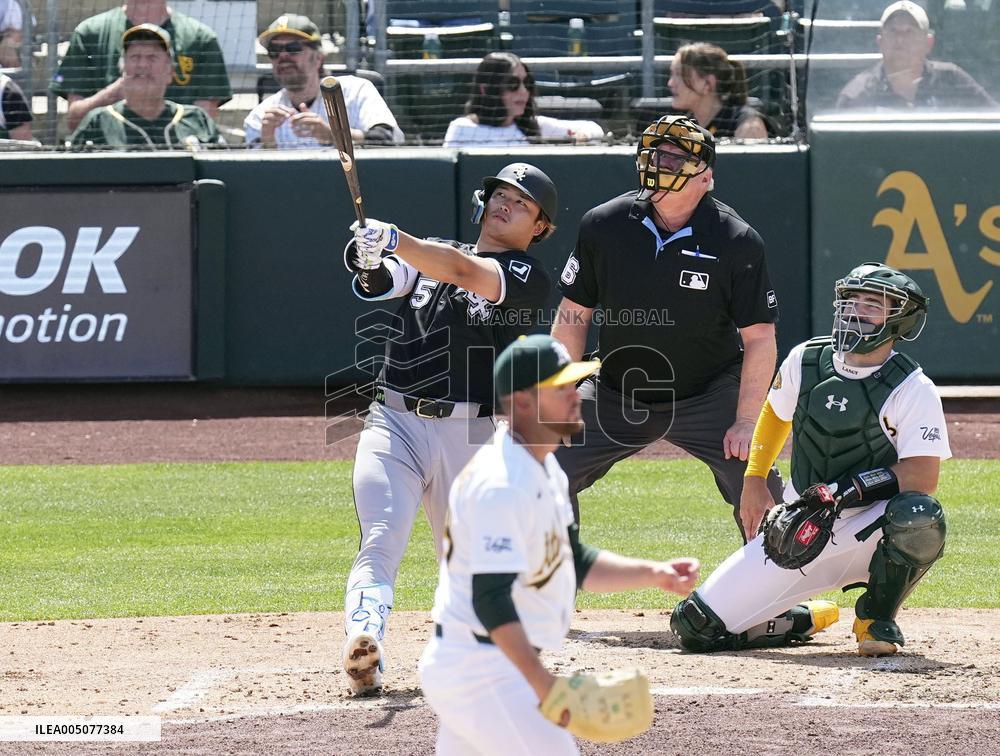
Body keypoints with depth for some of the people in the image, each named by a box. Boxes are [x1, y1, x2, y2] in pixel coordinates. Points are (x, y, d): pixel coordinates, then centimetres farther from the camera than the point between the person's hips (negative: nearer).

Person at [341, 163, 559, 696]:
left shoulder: (528, 277, 2)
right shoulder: (429, 255, 15)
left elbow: (465, 272, -17)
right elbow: (385, 282, -4)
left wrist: (394, 240, -31)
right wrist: (372, 265, -30)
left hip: (470, 437, -1)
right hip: (394, 422, 1)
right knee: (381, 539, -20)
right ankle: (363, 639, -35)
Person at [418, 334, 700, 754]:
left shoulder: (544, 468, 13)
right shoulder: (501, 483, -21)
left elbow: (576, 565, 20)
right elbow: (490, 599, -27)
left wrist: (653, 574, 6)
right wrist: (542, 684, -32)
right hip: (482, 671, -11)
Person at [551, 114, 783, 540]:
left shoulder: (737, 242, -15)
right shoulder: (602, 225, -8)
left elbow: (760, 337, -11)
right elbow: (573, 316, 1)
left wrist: (746, 422, -17)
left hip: (708, 396, -2)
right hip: (616, 393, 3)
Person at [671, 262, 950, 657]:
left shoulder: (913, 389, -13)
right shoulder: (805, 360, 1)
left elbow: (923, 477, -21)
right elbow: (776, 411, 21)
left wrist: (850, 488, -30)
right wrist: (754, 479, 14)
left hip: (868, 530, -3)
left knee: (920, 516, -40)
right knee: (696, 627, -7)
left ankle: (876, 619, -11)